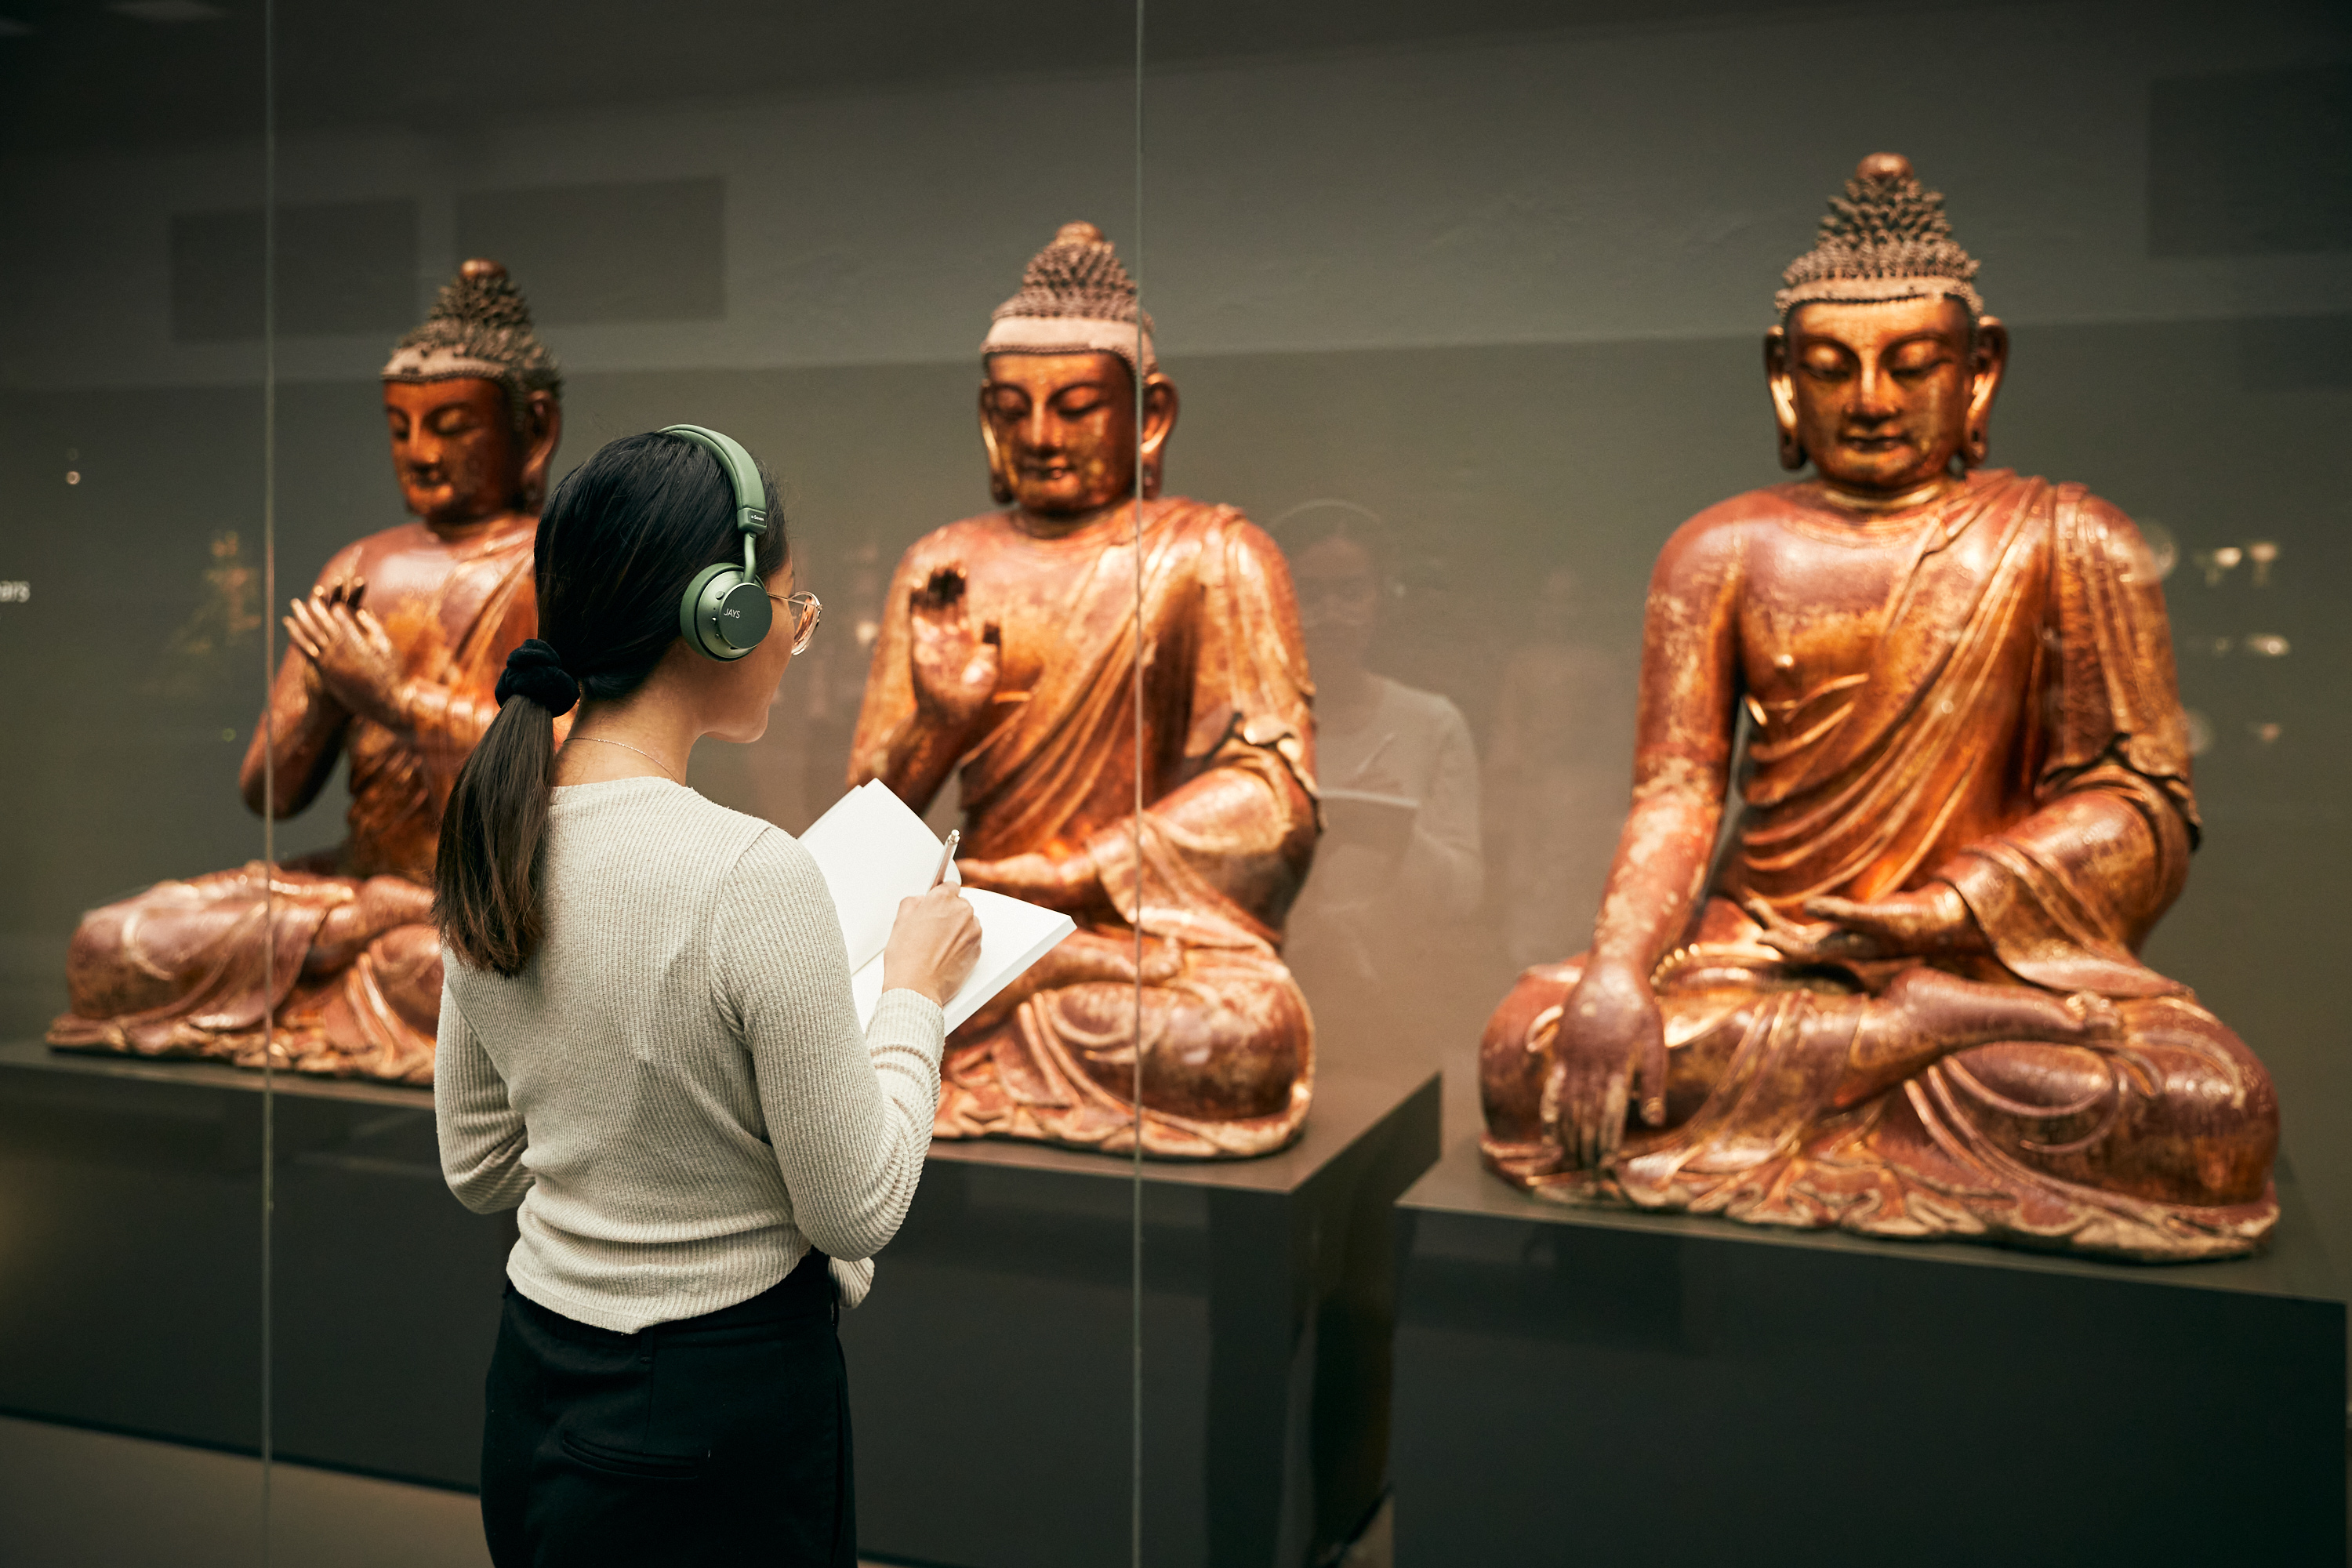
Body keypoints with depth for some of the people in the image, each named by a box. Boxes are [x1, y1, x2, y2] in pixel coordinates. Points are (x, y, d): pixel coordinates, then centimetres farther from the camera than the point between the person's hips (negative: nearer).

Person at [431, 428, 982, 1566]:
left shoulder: (490, 844, -3)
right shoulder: (751, 876, -26)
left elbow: (477, 1170, 8)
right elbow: (858, 1210, -16)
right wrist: (914, 991, -4)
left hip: (535, 1388, 7)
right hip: (718, 1424, -7)